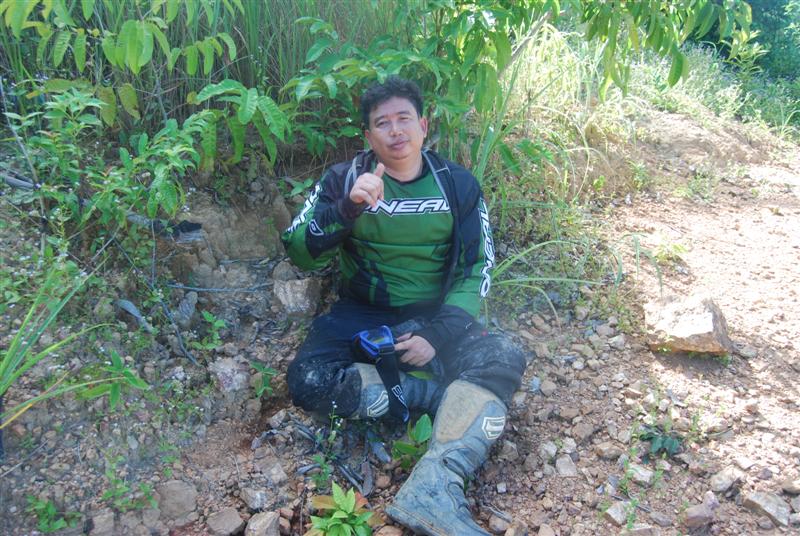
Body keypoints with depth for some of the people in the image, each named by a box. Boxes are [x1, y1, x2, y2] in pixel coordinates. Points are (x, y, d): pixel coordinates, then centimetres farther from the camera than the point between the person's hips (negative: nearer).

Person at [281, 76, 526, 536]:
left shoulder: (457, 184, 1)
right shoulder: (345, 179, -2)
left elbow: (477, 268, -2)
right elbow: (300, 254, -10)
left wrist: (439, 333, -17)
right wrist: (347, 208, -28)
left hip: (435, 314, 1)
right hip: (362, 314, 0)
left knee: (503, 359, -28)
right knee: (307, 380, -28)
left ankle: (435, 490, -41)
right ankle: (441, 394, -17)